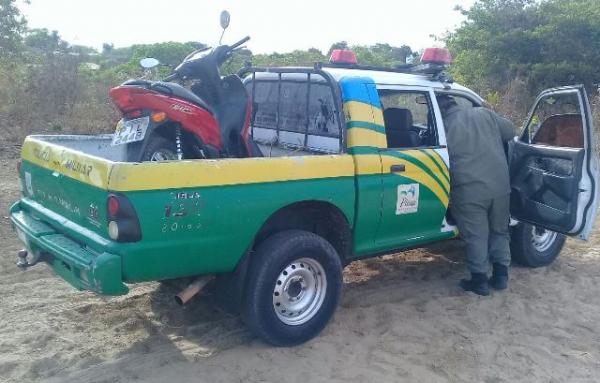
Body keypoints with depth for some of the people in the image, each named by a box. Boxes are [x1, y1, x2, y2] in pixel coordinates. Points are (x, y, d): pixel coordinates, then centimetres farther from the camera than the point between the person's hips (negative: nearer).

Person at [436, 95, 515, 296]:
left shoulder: (444, 127, -1)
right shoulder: (483, 113, 7)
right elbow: (510, 131, 17)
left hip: (470, 190, -4)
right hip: (500, 184, 4)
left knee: (476, 237, 6)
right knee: (499, 231, 18)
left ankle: (480, 280, 14)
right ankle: (501, 276, 24)